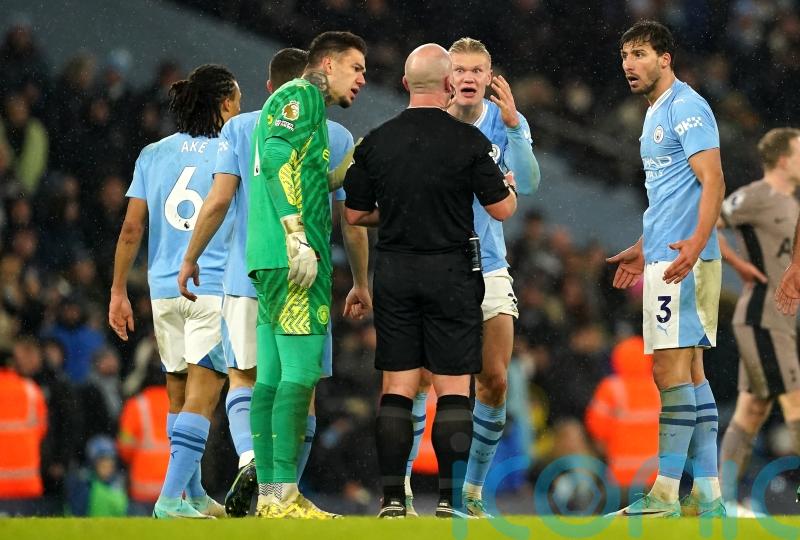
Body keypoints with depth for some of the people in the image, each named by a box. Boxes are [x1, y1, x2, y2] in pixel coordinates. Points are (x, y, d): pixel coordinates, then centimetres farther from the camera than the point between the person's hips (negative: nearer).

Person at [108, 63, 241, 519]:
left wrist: (119, 291, 11)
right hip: (216, 288, -5)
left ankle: (194, 495, 25)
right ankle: (172, 496, -16)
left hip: (164, 289, 5)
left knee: (179, 393, 15)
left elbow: (131, 229, 5)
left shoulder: (153, 154, 7)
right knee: (201, 395, -6)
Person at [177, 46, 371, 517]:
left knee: (244, 379, 8)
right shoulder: (337, 138, 6)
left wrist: (190, 259, 3)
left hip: (249, 278, 0)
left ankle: (250, 459, -19)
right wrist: (361, 283, 14)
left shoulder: (240, 129, 3)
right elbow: (353, 221, 5)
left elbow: (219, 200, -6)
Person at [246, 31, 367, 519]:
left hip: (269, 260, 10)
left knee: (272, 379, 7)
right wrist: (298, 237, -23)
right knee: (300, 374, -12)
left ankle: (268, 496, 7)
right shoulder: (303, 96, -3)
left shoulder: (289, 102, 26)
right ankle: (284, 496, -15)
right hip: (294, 257, -10)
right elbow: (278, 156, -19)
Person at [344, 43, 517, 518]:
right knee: (453, 390, 1)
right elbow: (502, 209, -5)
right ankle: (450, 501, -3)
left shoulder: (377, 142, 1)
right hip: (451, 273, -3)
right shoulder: (468, 141, -8)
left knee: (397, 389, 6)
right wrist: (509, 187, 17)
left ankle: (393, 500, 2)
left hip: (394, 271, 3)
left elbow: (355, 214, 8)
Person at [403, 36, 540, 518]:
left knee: (495, 382, 1)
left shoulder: (508, 123, -1)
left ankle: (472, 493, 14)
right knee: (419, 378, -12)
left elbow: (528, 184, -15)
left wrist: (512, 125, -28)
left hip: (488, 271, 3)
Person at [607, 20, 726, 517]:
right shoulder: (656, 113, 20)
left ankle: (664, 495, -11)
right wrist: (641, 249, 34)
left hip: (684, 260, -10)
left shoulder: (686, 108, -10)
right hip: (663, 257, 10)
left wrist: (696, 244, -31)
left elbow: (712, 182, -19)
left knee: (672, 370, -10)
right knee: (690, 370, 9)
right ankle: (706, 495, 10)